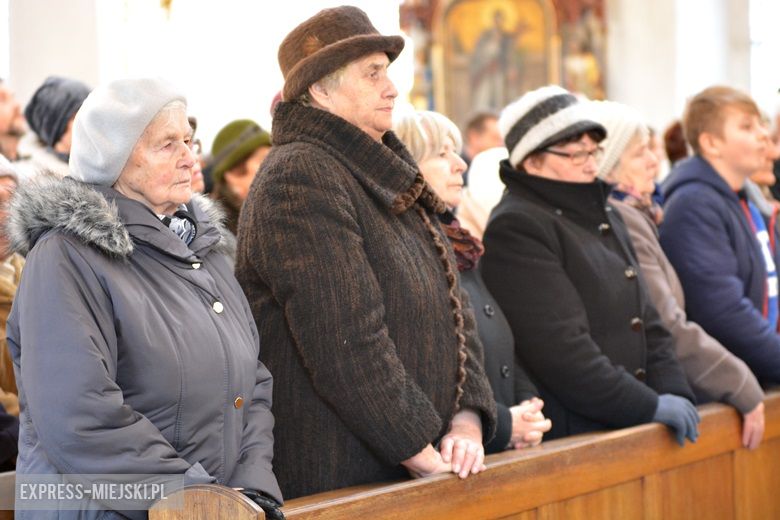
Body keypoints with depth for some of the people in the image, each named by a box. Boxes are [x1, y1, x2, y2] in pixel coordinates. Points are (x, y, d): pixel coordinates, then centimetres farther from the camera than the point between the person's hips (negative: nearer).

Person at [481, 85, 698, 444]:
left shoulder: (604, 217, 17)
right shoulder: (515, 229, -11)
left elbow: (648, 323, 17)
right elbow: (559, 348, -19)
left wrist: (674, 392, 0)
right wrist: (650, 406, -15)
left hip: (625, 429, 8)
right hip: (561, 439, -8)